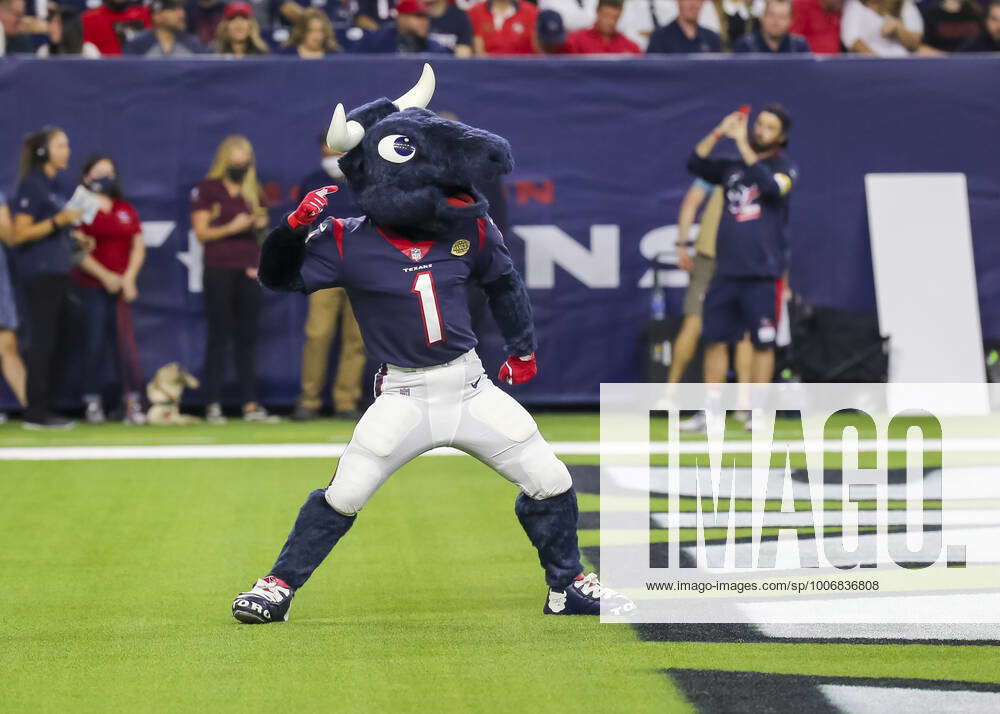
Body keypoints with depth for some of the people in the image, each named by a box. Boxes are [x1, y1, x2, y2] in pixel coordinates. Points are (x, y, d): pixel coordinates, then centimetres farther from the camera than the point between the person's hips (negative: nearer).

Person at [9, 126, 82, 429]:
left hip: (58, 273, 9)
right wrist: (57, 222, -23)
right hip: (38, 273, -9)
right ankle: (36, 413, -6)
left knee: (57, 342, 8)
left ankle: (44, 409, 12)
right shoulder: (31, 185, -9)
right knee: (42, 341, -8)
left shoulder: (58, 185, 16)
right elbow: (20, 234, -15)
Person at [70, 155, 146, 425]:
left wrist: (129, 277, -4)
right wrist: (105, 276, -12)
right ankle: (93, 403, 2)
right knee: (95, 343, -4)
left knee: (125, 343, -4)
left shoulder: (126, 210, 15)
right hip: (90, 286, -3)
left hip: (121, 286, 3)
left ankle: (132, 404, -6)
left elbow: (138, 247, 11)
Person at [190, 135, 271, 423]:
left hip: (248, 270, 4)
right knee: (218, 336, -5)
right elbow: (201, 232, -3)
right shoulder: (207, 189, 1)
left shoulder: (253, 191, 15)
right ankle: (213, 403, -4)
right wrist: (231, 228, -16)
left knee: (248, 337, 2)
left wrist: (261, 224, 1)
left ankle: (250, 403, 2)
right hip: (219, 270, -4)